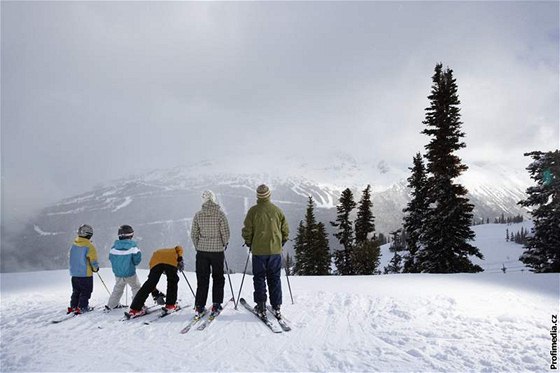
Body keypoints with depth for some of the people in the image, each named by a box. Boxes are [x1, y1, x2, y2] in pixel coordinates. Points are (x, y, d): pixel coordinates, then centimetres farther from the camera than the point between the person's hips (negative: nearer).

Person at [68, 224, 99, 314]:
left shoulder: (73, 245, 3)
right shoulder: (89, 246, -18)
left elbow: (70, 257, 14)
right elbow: (93, 259, -16)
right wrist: (95, 268, 3)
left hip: (74, 273, 7)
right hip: (86, 274, -7)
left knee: (76, 291, 19)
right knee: (86, 291, 6)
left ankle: (73, 306, 21)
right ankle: (82, 307, 5)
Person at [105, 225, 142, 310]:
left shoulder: (114, 246, -3)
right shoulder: (132, 245, -16)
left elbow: (111, 257, 3)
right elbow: (137, 258, -17)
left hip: (118, 273, 5)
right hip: (130, 273, -5)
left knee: (118, 289, 24)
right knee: (136, 288, 10)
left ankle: (110, 305, 30)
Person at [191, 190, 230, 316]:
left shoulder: (198, 215, -3)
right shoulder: (220, 214, -9)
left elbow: (193, 234, 1)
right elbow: (225, 232, -9)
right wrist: (224, 244, 9)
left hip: (202, 250, 2)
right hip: (217, 250, -2)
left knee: (202, 279, 10)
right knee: (218, 278, 12)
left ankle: (199, 306, 11)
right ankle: (216, 304, 12)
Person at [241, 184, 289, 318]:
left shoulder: (253, 211, -8)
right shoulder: (277, 210, -1)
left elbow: (247, 231, -7)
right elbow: (286, 230, 4)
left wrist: (249, 244, 11)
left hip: (259, 251, -2)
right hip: (275, 250, 2)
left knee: (259, 278, 9)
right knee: (274, 279, 11)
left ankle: (261, 307, 11)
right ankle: (276, 307, 13)